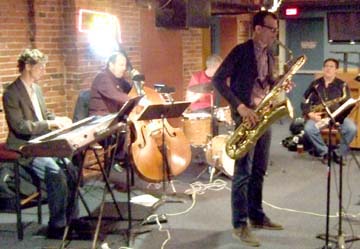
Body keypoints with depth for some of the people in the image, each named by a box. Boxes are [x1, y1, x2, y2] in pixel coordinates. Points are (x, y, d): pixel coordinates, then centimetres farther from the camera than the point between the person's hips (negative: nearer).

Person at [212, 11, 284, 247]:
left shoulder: (270, 55, 14)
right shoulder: (241, 51, -9)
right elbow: (218, 80, -15)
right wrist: (240, 106, -21)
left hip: (264, 115, 8)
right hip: (246, 115, -7)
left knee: (259, 170, 13)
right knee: (243, 172, -5)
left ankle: (257, 215, 24)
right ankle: (240, 225, 1)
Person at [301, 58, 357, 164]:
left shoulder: (342, 85, 5)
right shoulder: (315, 84, 7)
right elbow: (305, 103, 4)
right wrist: (310, 114, -15)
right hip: (318, 116, 0)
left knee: (352, 129, -29)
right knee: (308, 129, -32)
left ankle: (339, 153, -6)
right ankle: (325, 152, -8)